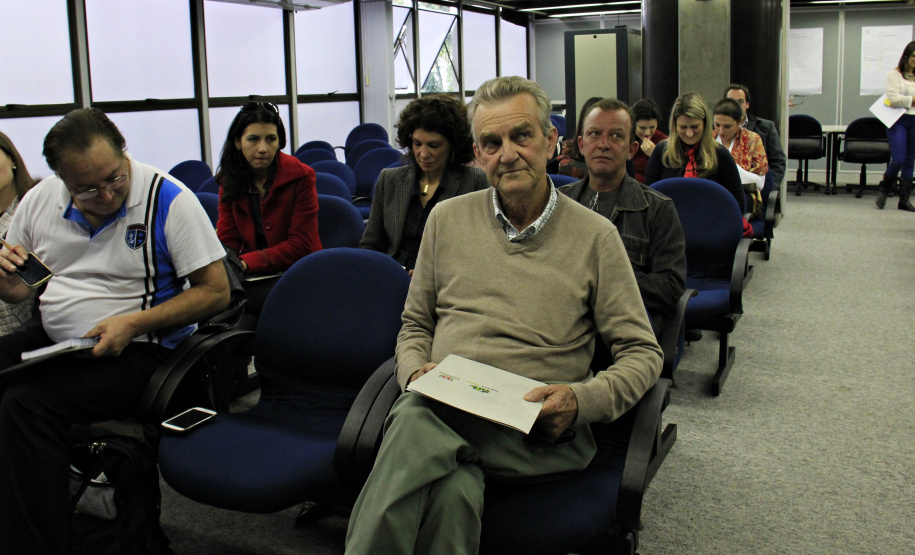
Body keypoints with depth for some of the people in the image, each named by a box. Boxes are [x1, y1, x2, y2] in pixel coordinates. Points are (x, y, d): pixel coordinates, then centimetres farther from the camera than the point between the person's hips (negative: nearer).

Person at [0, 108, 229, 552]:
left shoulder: (168, 199, -11)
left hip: (136, 349, -6)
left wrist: (133, 323, -20)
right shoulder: (40, 200, 5)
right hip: (51, 340, 6)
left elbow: (216, 291, -11)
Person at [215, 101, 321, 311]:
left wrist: (246, 262, -21)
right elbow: (227, 240, 6)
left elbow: (301, 244, -11)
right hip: (252, 273, 4)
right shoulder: (230, 180, 7)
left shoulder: (301, 176, -8)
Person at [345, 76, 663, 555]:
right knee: (452, 486, -38)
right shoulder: (447, 219, 16)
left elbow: (642, 354, 7)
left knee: (416, 426, -36)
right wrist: (416, 372, -1)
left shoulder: (594, 235, 7)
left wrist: (580, 401, -12)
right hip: (442, 403, 2)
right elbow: (415, 325, 22)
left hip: (537, 427, -2)